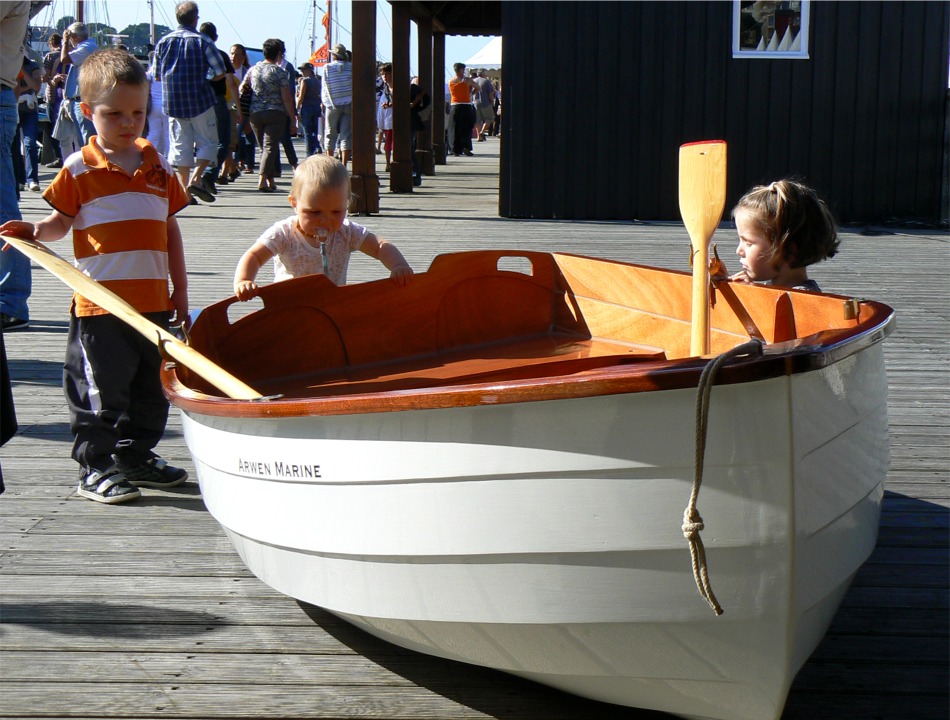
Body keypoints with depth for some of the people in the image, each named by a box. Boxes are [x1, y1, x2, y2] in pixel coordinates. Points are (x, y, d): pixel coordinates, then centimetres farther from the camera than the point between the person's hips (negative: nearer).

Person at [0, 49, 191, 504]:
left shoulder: (158, 167, 9)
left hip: (153, 302, 5)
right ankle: (96, 468, 9)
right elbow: (62, 220, 3)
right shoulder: (79, 168, -3)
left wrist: (180, 289, 12)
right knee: (100, 392, -1)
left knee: (150, 390, 15)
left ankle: (136, 457, 30)